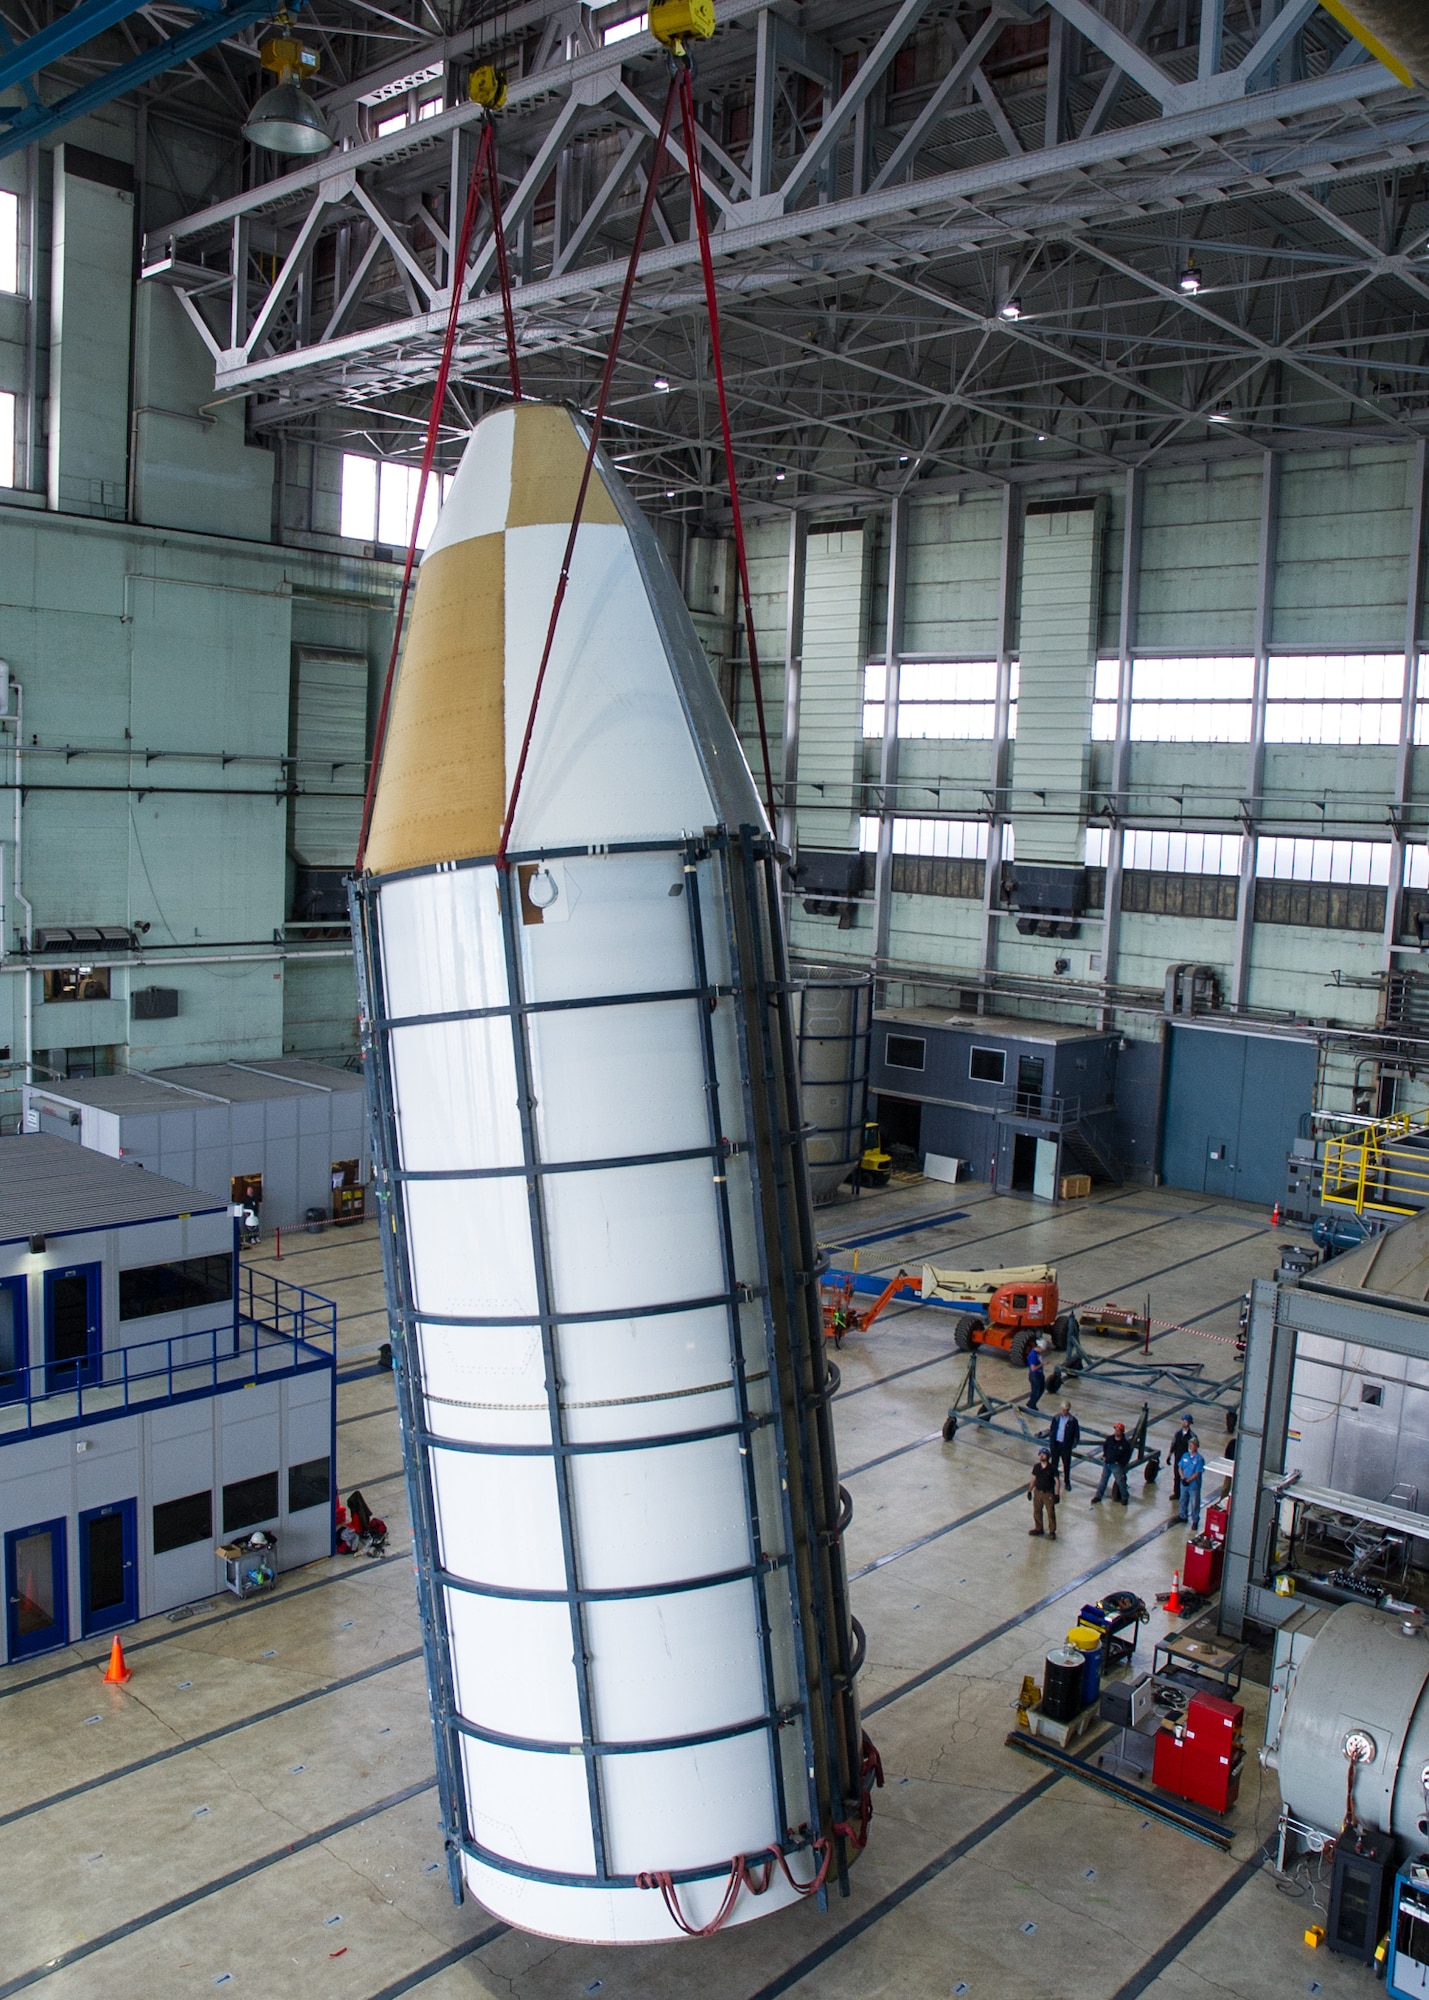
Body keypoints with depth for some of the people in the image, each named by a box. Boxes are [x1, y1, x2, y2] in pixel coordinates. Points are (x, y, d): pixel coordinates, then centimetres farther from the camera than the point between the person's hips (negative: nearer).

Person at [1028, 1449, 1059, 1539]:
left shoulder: (1052, 1468, -15)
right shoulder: (1036, 1467, -3)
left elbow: (1057, 1481, -10)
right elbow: (1033, 1479, 9)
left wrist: (1056, 1494, -11)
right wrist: (1030, 1490, 9)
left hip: (1049, 1493, -5)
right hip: (1038, 1492, 5)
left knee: (1050, 1513, 5)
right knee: (1037, 1512, 16)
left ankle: (1052, 1531, 21)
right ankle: (1039, 1528, 36)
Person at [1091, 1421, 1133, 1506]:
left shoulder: (1125, 1443, -15)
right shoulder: (1109, 1438, -3)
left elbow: (1127, 1455, -8)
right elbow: (1104, 1446, 14)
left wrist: (1121, 1463, -13)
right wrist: (1104, 1456, 7)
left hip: (1116, 1465, -4)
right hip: (1106, 1463, 4)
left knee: (1120, 1481, 1)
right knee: (1103, 1480, 13)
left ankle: (1124, 1497, 19)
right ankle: (1098, 1496, 24)